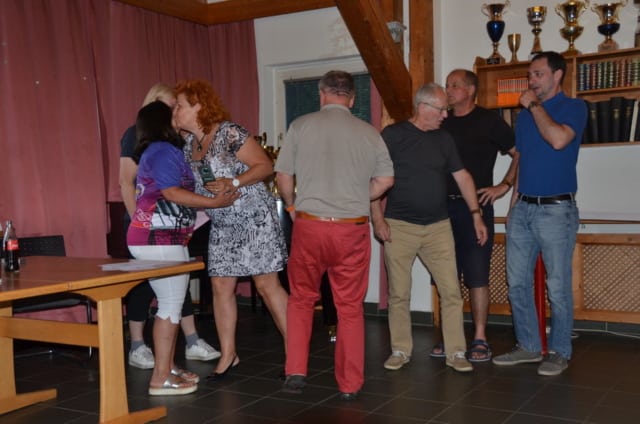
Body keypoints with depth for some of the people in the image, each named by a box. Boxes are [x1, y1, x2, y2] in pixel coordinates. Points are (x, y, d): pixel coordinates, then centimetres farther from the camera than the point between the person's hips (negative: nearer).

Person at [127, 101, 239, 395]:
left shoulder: (153, 152, 22)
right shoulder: (163, 150, -9)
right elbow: (172, 193, -18)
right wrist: (215, 202, -17)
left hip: (158, 237, 10)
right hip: (159, 239, -10)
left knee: (170, 304, 13)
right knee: (171, 306, -9)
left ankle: (168, 368, 18)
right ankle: (161, 378, -7)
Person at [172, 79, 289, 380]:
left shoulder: (229, 133, -15)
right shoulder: (189, 144, 8)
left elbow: (266, 166, -15)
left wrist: (234, 183, -25)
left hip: (255, 217, -7)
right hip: (222, 225, 8)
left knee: (267, 285, -5)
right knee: (221, 287, 5)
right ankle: (228, 355, 16)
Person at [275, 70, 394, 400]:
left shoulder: (300, 126, -1)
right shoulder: (368, 132, 1)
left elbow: (283, 176, 2)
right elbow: (385, 179, 6)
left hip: (309, 225, 0)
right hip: (353, 229, 1)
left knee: (301, 299, 18)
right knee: (350, 307, 10)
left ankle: (295, 372, 13)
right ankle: (349, 384, 17)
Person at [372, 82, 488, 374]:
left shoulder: (444, 139, 10)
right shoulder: (393, 135, -4)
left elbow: (462, 176, 11)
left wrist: (476, 214, 5)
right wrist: (378, 218, -10)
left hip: (438, 227, 4)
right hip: (399, 227, -3)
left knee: (451, 291, 0)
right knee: (399, 294, 4)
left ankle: (456, 352, 9)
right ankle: (400, 351, 18)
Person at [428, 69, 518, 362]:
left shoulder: (489, 121, 1)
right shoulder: (441, 124, 13)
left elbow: (520, 154, 1)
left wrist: (504, 186, -5)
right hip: (443, 207, 5)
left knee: (477, 276, -2)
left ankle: (480, 339, 6)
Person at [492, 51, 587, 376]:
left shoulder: (574, 108, -3)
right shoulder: (525, 114, 15)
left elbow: (558, 139, -24)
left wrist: (534, 105, -12)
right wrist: (513, 203, 15)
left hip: (556, 209, -6)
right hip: (523, 208, 6)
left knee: (557, 286, -1)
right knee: (517, 282, 8)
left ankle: (559, 352, 13)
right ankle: (528, 346, 20)